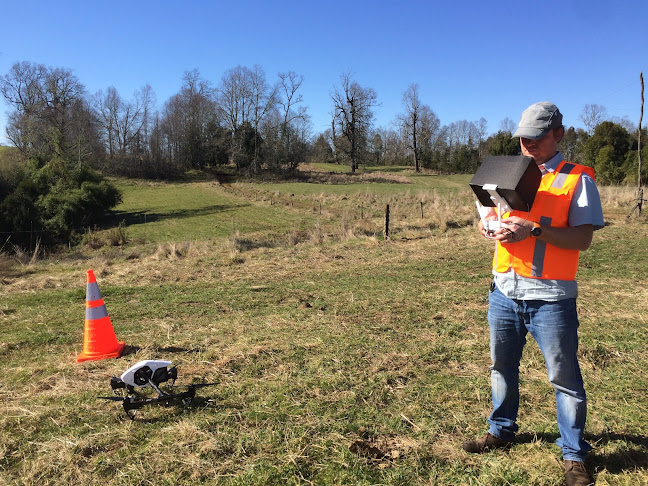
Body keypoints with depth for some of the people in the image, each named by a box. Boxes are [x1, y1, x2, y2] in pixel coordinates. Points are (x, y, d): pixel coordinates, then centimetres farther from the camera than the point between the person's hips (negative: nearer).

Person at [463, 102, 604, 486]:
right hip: (504, 291, 5)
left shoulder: (577, 179, -3)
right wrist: (489, 225, -8)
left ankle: (575, 455, 22)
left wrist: (532, 230, -25)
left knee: (565, 378, 5)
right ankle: (502, 431, 35)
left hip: (550, 297, -5)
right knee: (502, 368, 17)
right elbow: (493, 214, 16)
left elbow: (583, 238, -12)